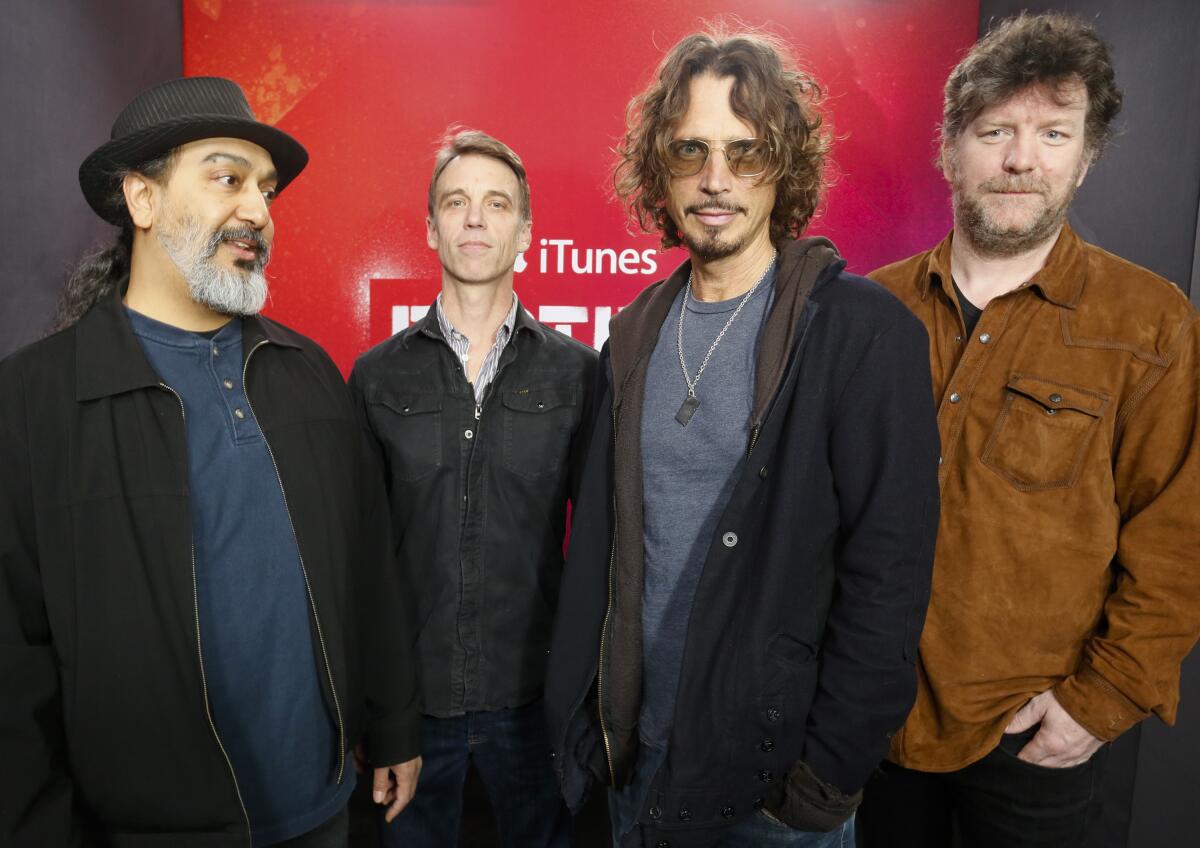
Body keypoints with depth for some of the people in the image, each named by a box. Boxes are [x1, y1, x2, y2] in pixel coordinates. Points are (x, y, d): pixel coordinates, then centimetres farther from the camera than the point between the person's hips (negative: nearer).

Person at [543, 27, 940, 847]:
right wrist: (580, 718, 2)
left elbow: (888, 573, -15)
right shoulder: (636, 335, 1)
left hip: (772, 771, -4)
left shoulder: (866, 332, -14)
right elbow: (596, 542, 3)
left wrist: (829, 773, -13)